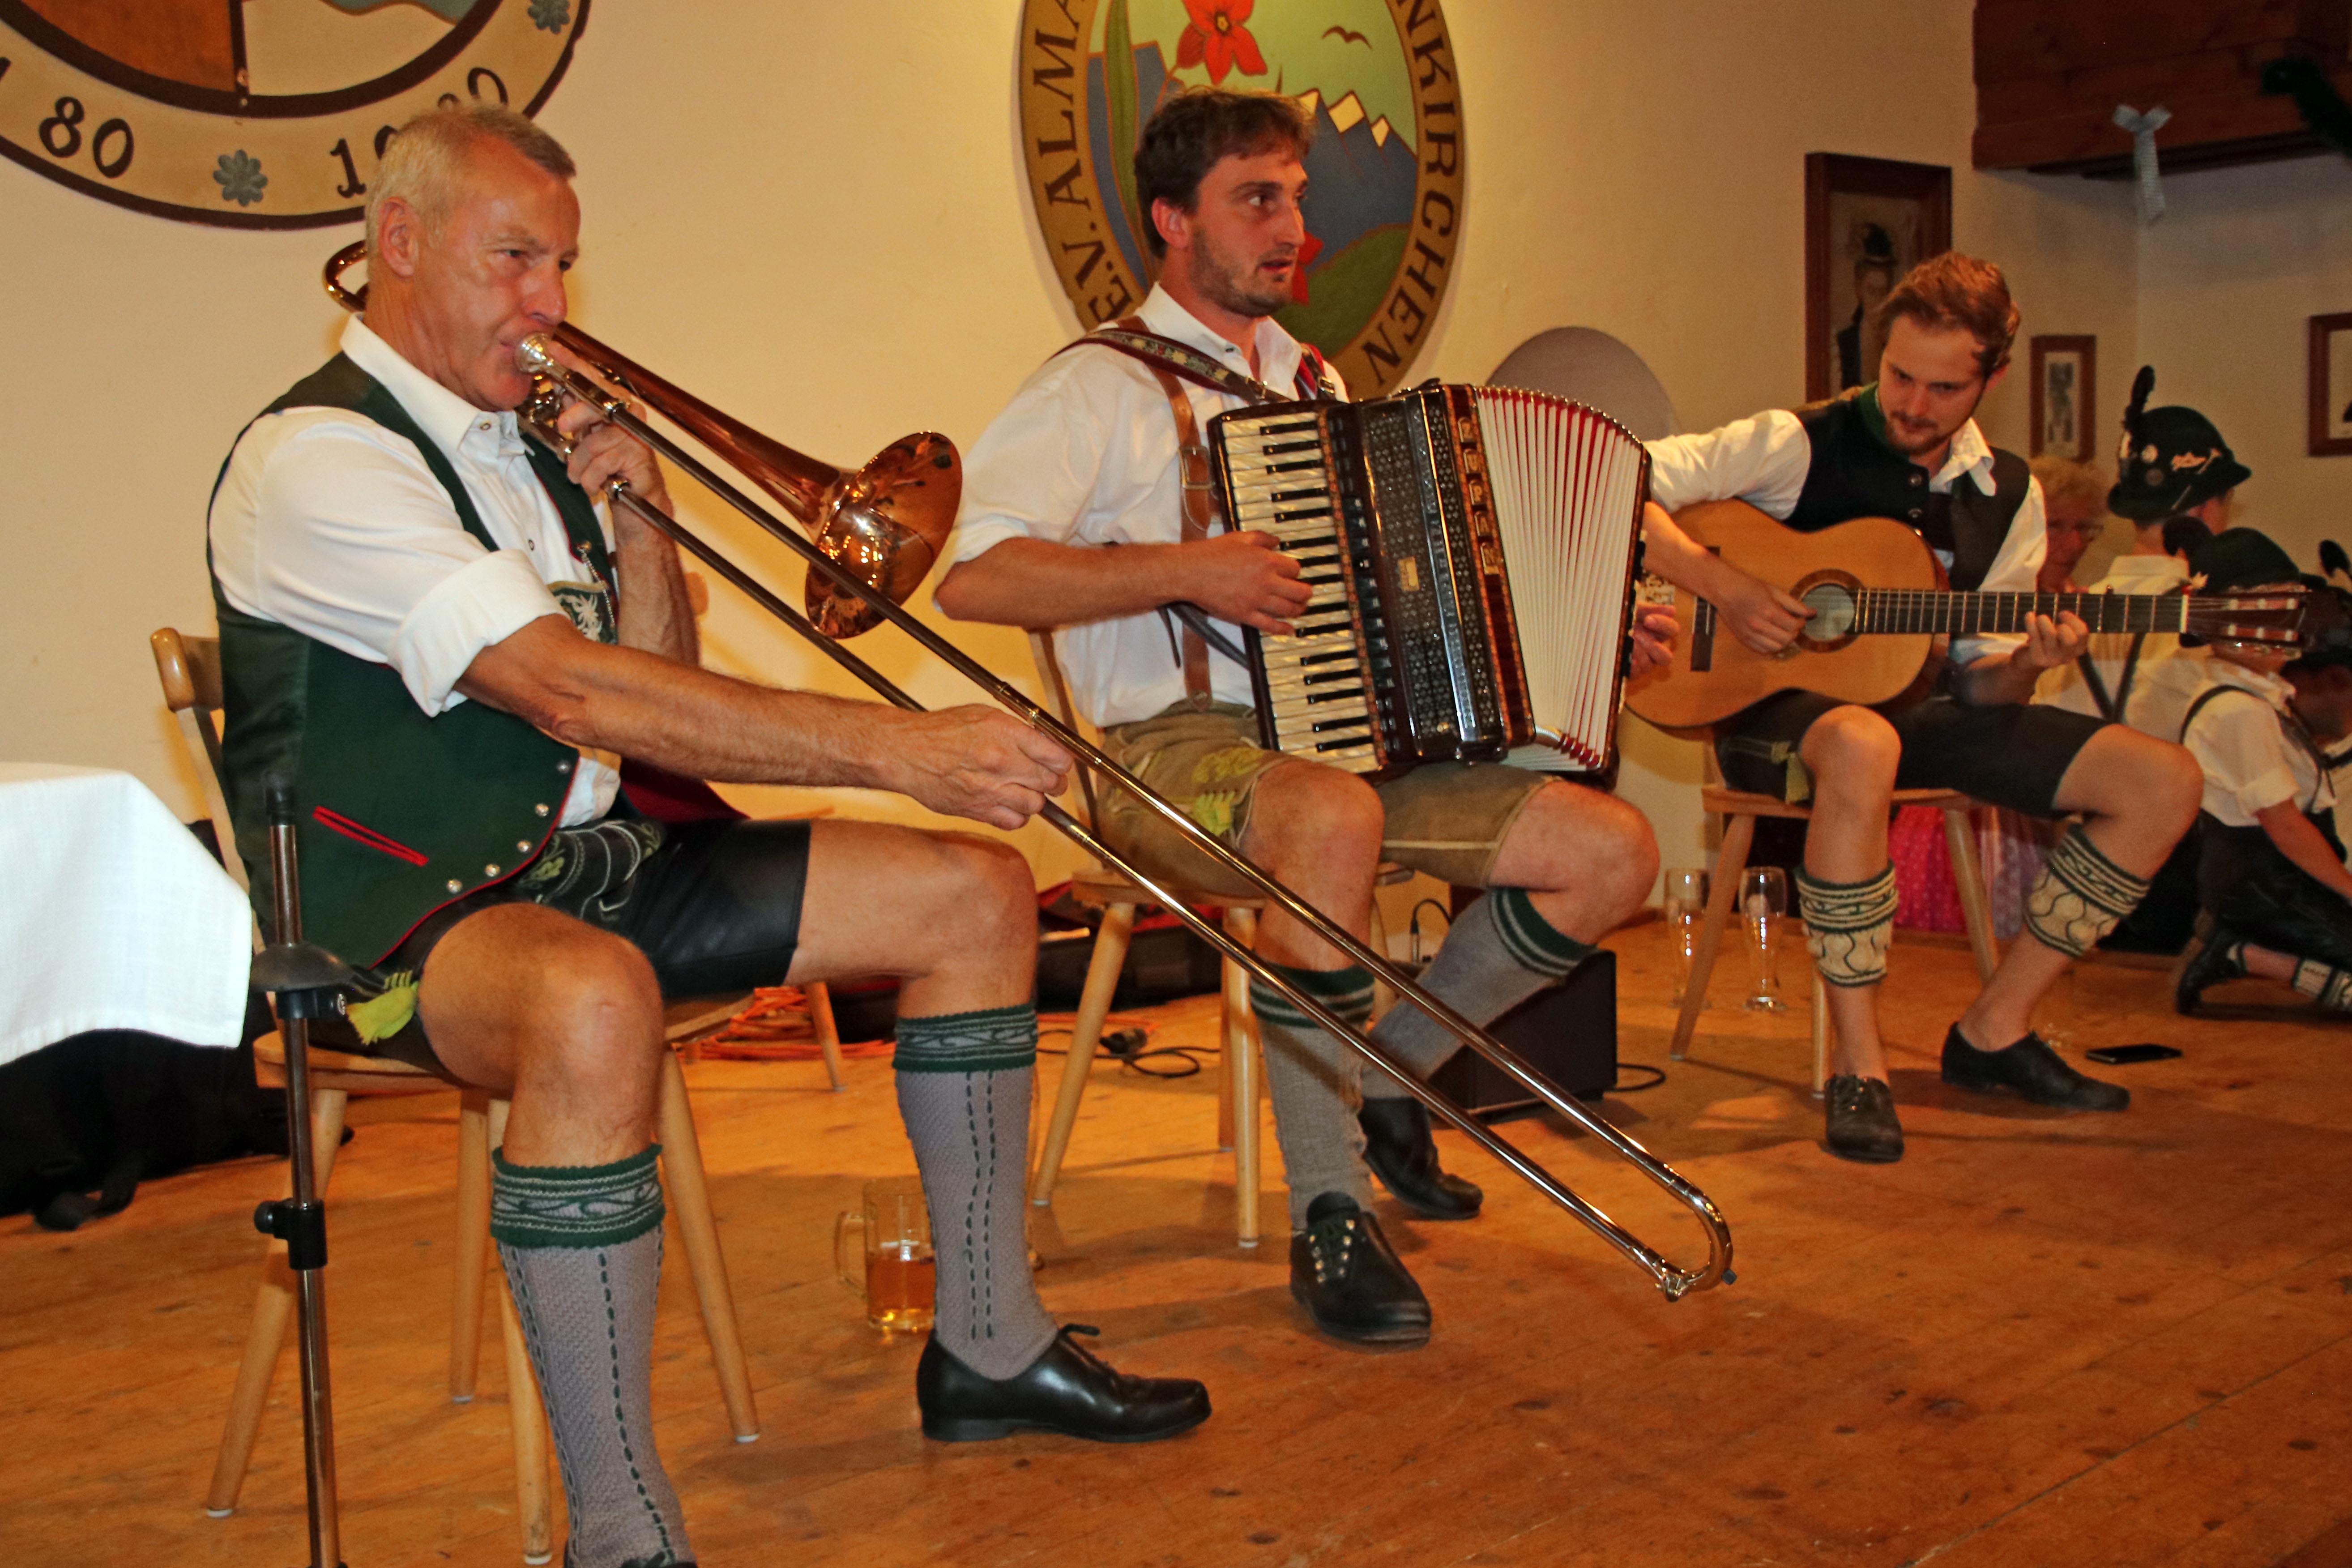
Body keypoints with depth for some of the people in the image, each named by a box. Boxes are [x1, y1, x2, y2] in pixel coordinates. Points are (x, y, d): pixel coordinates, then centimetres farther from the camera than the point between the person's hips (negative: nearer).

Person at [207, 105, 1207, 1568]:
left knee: (977, 896, 1)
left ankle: (987, 1347, 10)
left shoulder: (517, 435, 14)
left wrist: (639, 521, -3)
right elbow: (574, 692, -29)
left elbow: (658, 680, 17)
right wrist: (902, 749, -33)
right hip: (408, 903, -9)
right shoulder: (317, 458, -16)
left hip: (591, 858, 9)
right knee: (595, 1001, -44)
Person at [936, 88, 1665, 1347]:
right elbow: (971, 578, -16)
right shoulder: (1103, 387, -2)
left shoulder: (1315, 385, 22)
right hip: (1171, 748, -7)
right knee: (1335, 820, -40)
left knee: (1615, 850, -8)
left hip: (1358, 737, 7)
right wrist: (1188, 568, -22)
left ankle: (1383, 1077, 10)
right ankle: (1327, 1218, -24)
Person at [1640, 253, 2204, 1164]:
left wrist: (2022, 667, -15)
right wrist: (1722, 589, -22)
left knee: (2166, 783, -8)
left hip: (1914, 706, 6)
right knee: (1861, 747, -45)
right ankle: (1858, 1064, -30)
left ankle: (1994, 1030, 0)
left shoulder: (2008, 495, 8)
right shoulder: (1802, 446, -7)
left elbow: (1978, 683, 8)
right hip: (1777, 707, -6)